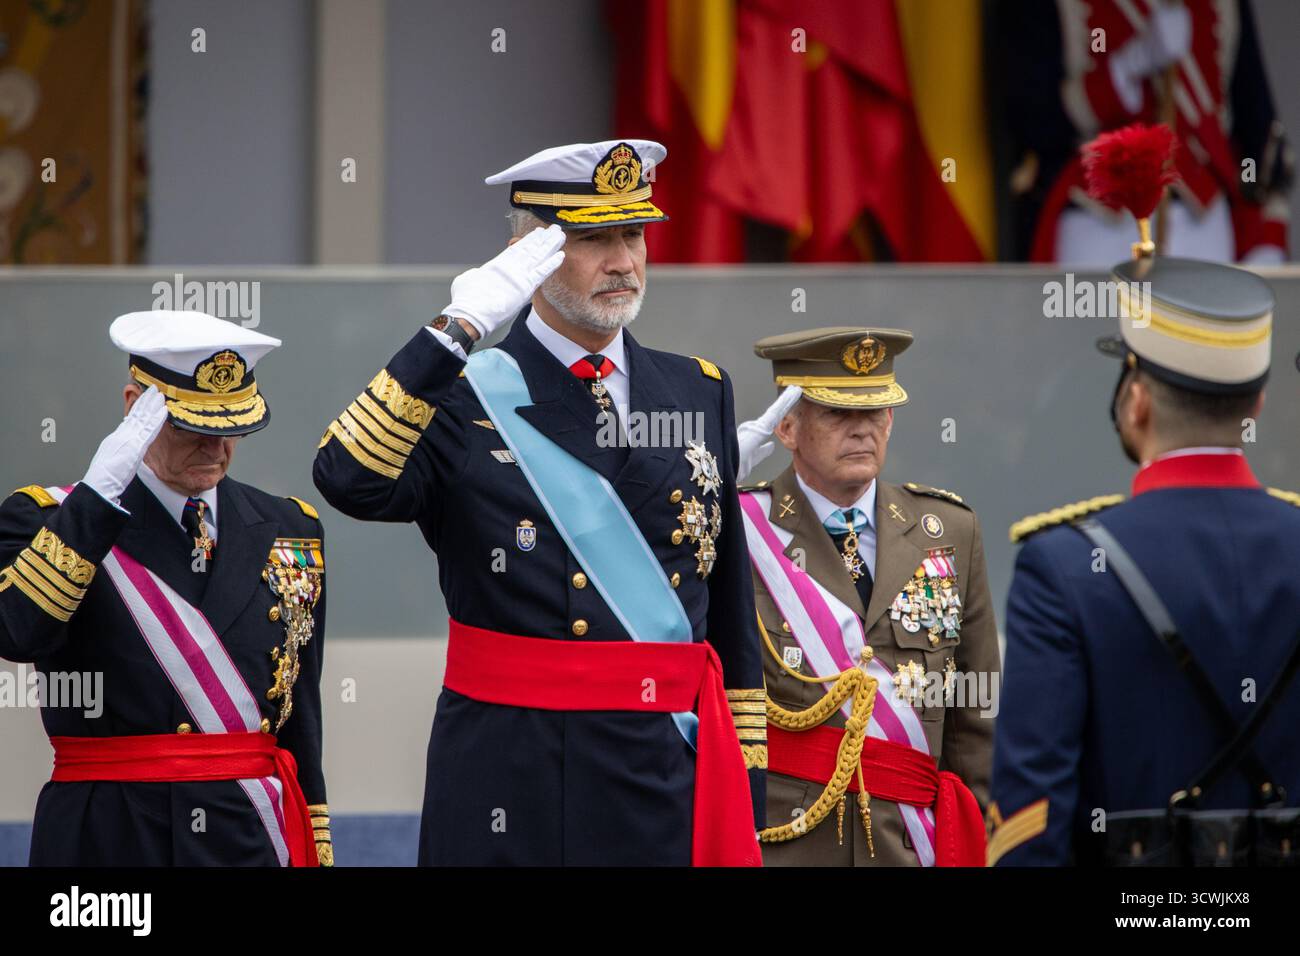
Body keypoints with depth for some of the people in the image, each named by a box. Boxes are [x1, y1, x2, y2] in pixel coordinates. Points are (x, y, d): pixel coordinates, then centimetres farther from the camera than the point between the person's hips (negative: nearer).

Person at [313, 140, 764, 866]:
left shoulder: (700, 394, 12)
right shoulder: (462, 396, 0)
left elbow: (732, 614, 15)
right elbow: (350, 483, -21)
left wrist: (749, 783, 12)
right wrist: (457, 331, -21)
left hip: (671, 781, 3)